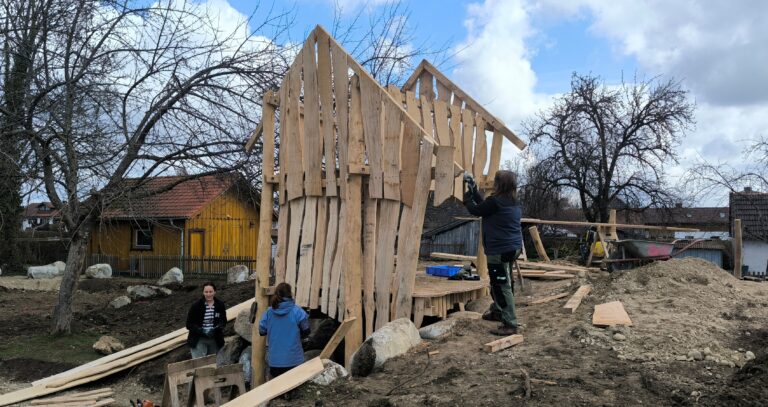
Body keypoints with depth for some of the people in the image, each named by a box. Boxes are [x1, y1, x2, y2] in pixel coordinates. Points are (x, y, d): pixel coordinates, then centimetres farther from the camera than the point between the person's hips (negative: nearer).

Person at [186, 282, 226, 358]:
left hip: (215, 340, 3)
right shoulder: (196, 306, -11)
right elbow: (189, 324, -9)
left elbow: (223, 320, 5)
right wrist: (202, 331, -22)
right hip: (199, 340, -3)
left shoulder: (220, 304, -3)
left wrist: (215, 329, -15)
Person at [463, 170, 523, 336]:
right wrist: (473, 189, 21)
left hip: (500, 250, -10)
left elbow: (476, 210, -5)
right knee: (498, 283, 25)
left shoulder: (495, 201, -19)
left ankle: (510, 325, -4)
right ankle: (497, 311, 40)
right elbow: (484, 205, 18)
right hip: (512, 247, 10)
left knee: (503, 286, -7)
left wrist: (467, 194, 10)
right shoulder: (514, 202, 10)